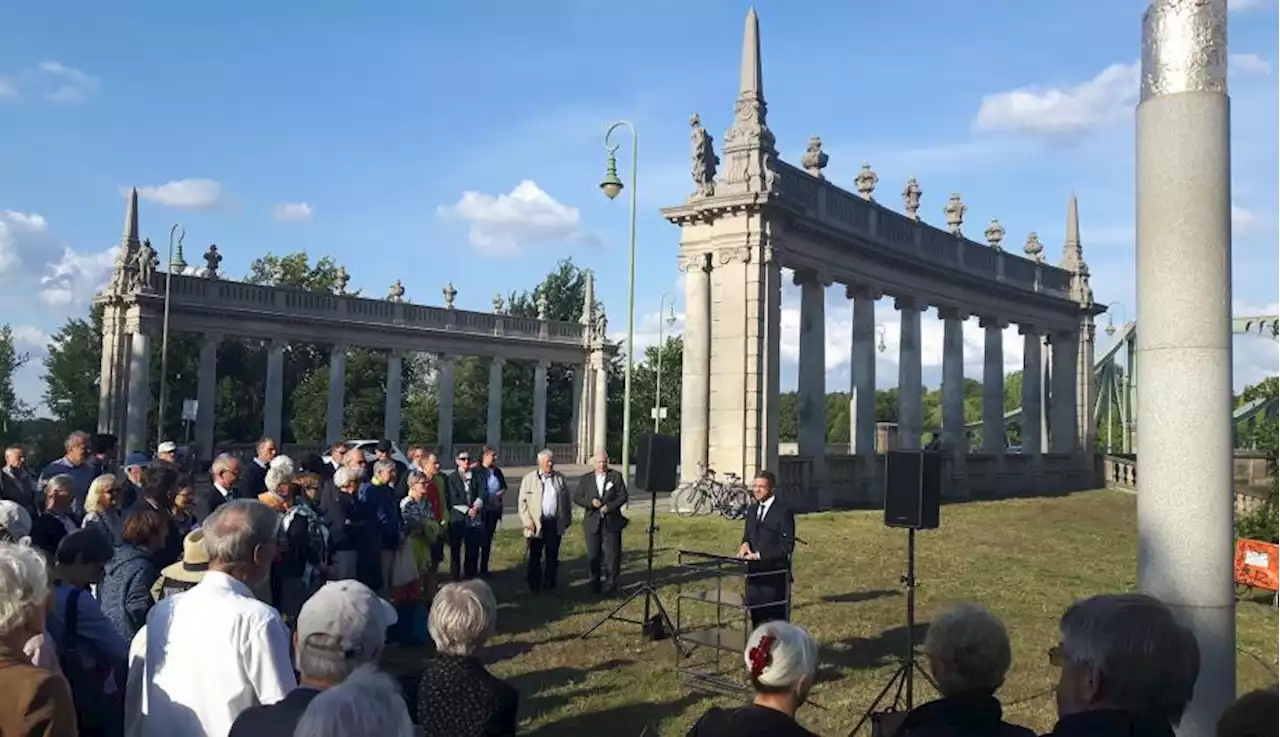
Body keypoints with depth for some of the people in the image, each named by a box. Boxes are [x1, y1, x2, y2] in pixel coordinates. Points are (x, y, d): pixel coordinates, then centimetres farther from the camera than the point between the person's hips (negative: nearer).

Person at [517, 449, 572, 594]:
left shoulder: (560, 478, 7)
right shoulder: (529, 478, -1)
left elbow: (566, 500, 12)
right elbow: (522, 501, -2)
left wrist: (568, 519, 9)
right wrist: (527, 521, -10)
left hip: (555, 523, 2)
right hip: (536, 524, -2)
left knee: (552, 556, 9)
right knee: (535, 556, 5)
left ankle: (550, 584, 19)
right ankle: (534, 585, 15)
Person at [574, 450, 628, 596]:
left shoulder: (616, 476, 2)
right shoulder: (585, 479, 7)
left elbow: (623, 496, -2)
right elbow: (576, 498, 3)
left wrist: (609, 506, -16)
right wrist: (591, 502, -14)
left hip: (612, 522, -2)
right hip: (592, 523, 2)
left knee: (612, 555, -1)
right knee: (593, 556, 7)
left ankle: (611, 585, 8)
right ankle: (595, 584, 21)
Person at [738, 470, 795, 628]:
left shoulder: (783, 512, -11)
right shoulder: (752, 509, 12)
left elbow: (787, 545, -15)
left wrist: (759, 555, -18)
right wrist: (746, 544, -4)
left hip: (775, 575, -7)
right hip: (754, 573, 7)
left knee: (775, 619, -1)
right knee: (756, 615, 12)